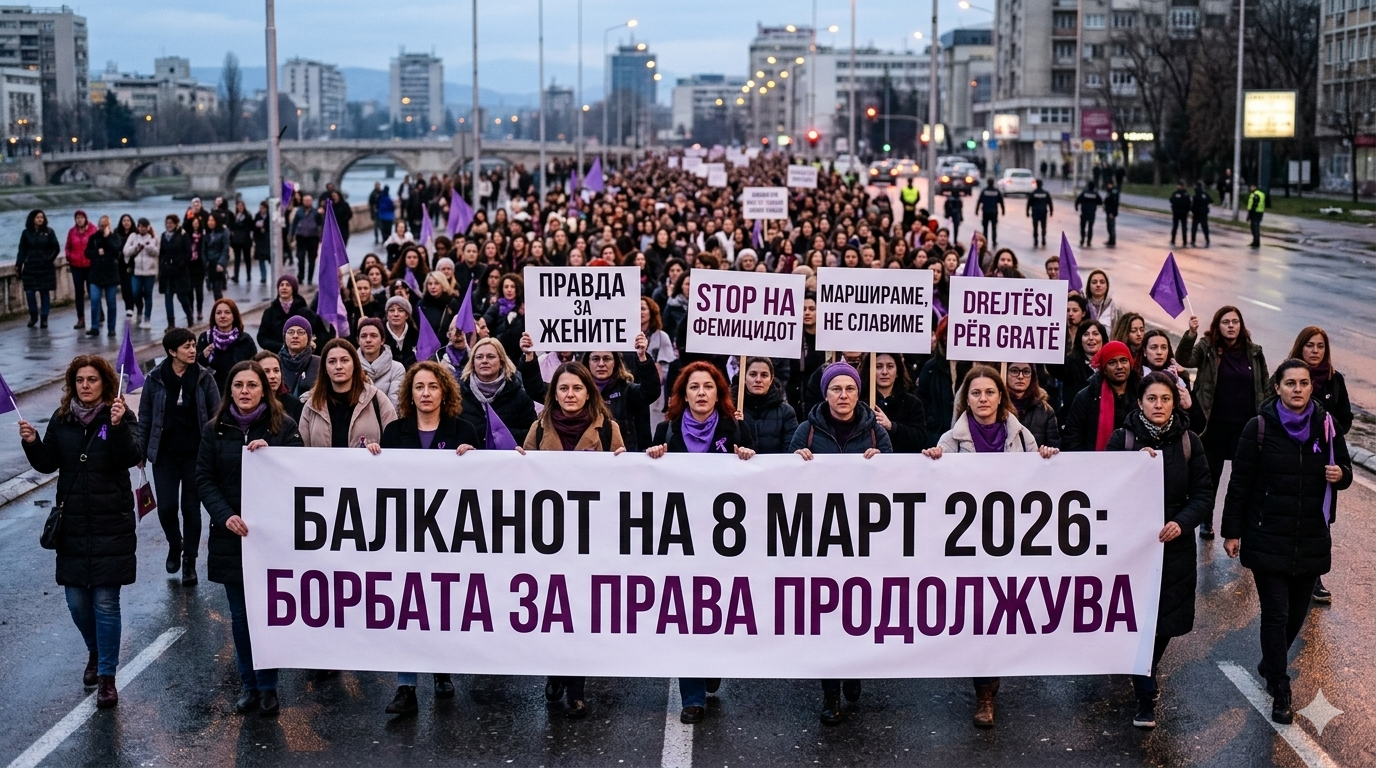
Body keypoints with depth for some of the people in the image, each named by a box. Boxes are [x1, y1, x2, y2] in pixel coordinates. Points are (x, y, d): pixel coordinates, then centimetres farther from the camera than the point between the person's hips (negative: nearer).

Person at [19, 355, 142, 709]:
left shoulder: (120, 417, -6)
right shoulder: (62, 419, 5)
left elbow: (131, 458, -19)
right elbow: (47, 464, 7)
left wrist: (118, 426, -33)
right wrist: (32, 442, -10)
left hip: (111, 524, -4)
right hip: (73, 524, 4)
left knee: (106, 601, -2)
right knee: (76, 600, 9)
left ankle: (107, 676, 7)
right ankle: (95, 652, 37)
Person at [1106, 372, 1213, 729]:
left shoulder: (1189, 442, 1)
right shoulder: (1122, 439, -5)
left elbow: (1204, 493, 1)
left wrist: (1182, 522, -17)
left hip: (1174, 545, 2)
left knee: (1168, 618, 10)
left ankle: (1146, 672, 39)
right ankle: (1146, 697, 5)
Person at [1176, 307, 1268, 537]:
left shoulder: (1254, 352, 5)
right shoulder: (1207, 349, -4)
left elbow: (1265, 389, 10)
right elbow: (1184, 359, -23)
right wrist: (1191, 334, -40)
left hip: (1246, 426, 2)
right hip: (1216, 425, -2)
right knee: (1211, 474, 8)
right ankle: (1206, 521, 21)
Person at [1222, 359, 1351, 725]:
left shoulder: (1326, 425, 1)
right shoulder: (1259, 427, -8)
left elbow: (1345, 470, 13)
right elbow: (1240, 482, -4)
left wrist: (1340, 475, -12)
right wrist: (1232, 531, -4)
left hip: (1312, 539, 3)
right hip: (1268, 539, -3)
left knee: (1297, 612, 11)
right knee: (1276, 614, -5)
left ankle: (1271, 664, 37)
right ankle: (1280, 693, 4)